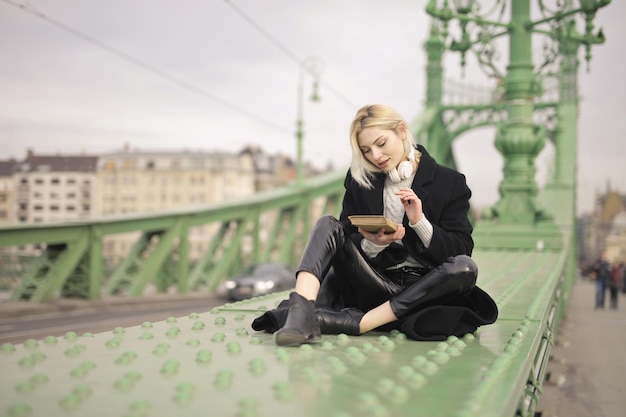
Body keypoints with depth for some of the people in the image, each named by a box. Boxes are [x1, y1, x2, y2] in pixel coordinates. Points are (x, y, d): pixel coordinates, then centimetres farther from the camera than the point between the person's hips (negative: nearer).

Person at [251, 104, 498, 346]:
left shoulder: (449, 182, 2)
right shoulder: (360, 179, 9)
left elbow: (461, 251, -3)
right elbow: (347, 241, 7)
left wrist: (419, 222, -18)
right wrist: (373, 243, -16)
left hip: (419, 290, -1)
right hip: (373, 284, 2)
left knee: (466, 268, -32)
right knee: (327, 224, -16)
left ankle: (357, 323, -36)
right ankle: (300, 316, -42)